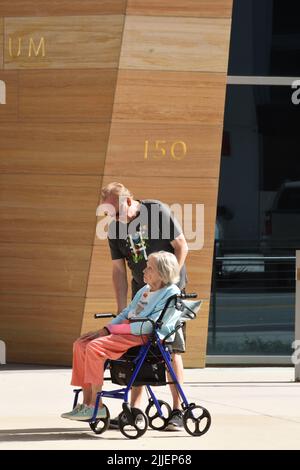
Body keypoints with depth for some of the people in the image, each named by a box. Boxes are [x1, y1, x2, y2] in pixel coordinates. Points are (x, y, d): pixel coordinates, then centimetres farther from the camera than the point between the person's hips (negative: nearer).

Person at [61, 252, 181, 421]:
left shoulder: (171, 294, -10)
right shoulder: (145, 290, 20)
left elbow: (149, 325, -18)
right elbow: (126, 313, 24)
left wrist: (113, 329, -15)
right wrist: (106, 330, 4)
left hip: (146, 337, -10)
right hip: (129, 329, 10)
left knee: (95, 347, -26)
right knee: (81, 344, -3)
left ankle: (96, 406, -20)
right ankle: (87, 402, -5)